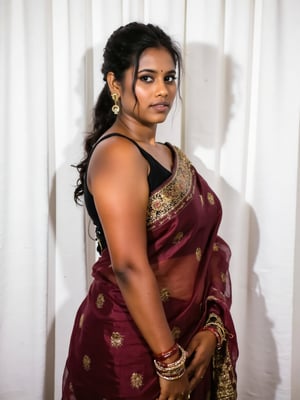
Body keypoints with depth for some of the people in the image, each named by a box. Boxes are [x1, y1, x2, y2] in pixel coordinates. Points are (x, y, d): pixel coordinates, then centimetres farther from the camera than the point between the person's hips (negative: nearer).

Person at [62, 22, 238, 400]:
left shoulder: (172, 156, 8)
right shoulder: (116, 154, -17)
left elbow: (206, 249, 3)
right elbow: (130, 268, -25)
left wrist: (212, 327, -8)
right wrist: (170, 361, -21)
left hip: (185, 337, 8)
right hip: (130, 343, -7)